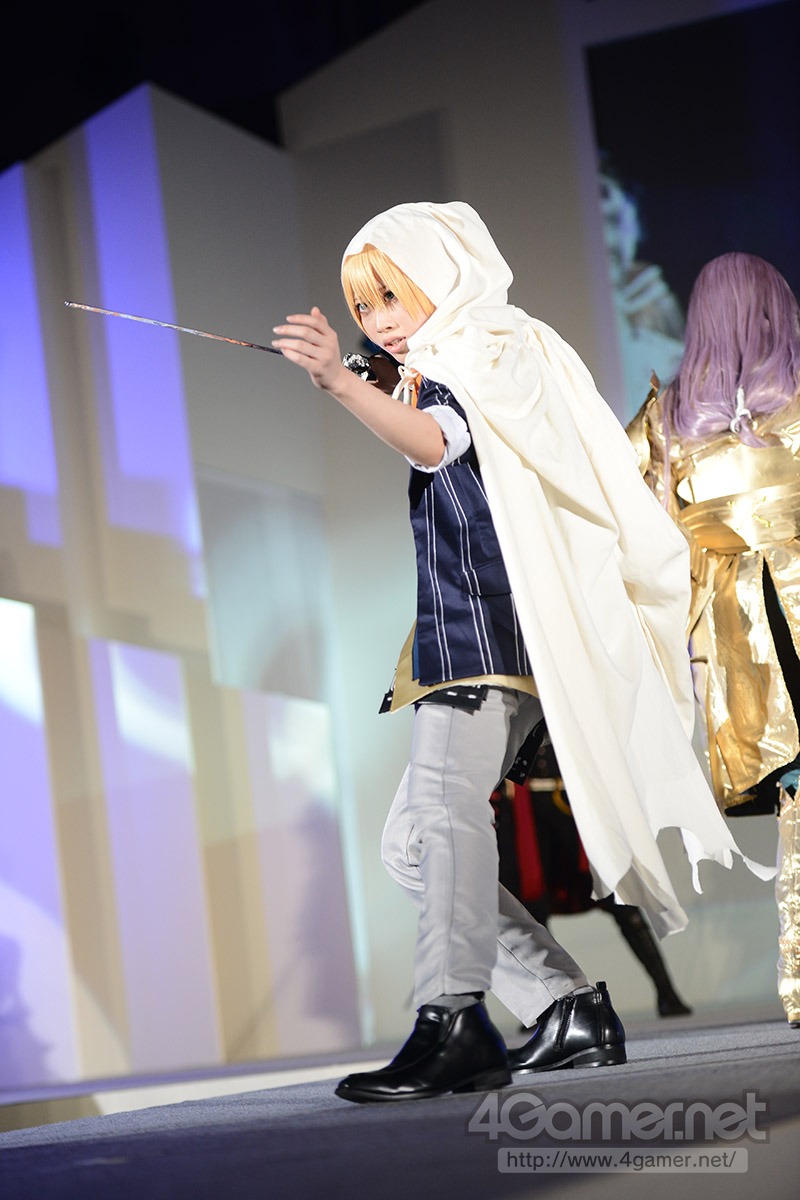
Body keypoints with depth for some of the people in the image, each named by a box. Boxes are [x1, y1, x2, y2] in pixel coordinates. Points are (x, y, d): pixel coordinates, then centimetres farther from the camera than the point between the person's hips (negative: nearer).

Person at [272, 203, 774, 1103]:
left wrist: (340, 383, -41)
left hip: (493, 624, -10)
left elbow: (433, 444, -27)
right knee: (413, 841, 6)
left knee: (444, 800, -29)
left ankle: (452, 1025, -41)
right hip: (457, 639, 11)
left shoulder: (485, 357, -2)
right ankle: (571, 1011, 5)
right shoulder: (440, 379, 26)